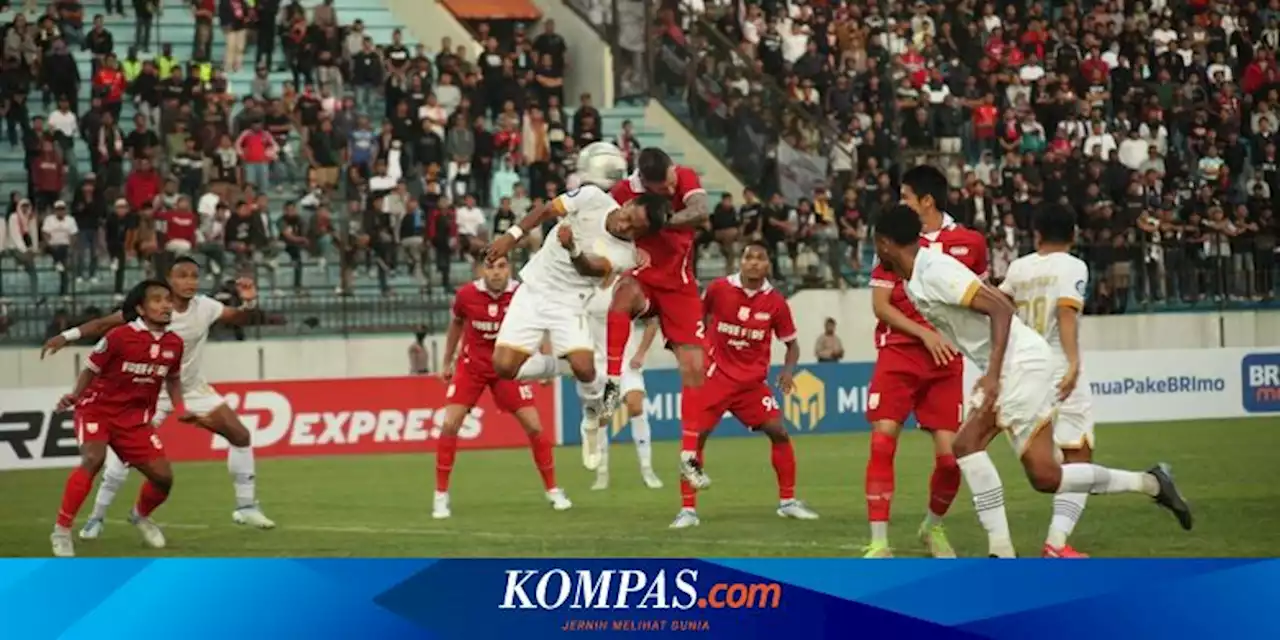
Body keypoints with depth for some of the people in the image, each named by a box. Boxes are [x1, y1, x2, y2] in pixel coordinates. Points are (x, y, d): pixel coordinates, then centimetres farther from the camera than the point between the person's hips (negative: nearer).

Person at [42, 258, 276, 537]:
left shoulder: (204, 307, -14)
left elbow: (238, 318, -3)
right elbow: (106, 323, -19)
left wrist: (249, 302, -26)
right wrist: (68, 336, -30)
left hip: (192, 387, 4)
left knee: (240, 435, -3)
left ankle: (246, 507, 13)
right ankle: (96, 517, -3)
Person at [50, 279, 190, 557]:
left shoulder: (174, 344, -1)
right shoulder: (119, 337, -17)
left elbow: (173, 379, 18)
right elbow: (90, 370, -6)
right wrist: (74, 396, -22)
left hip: (135, 417, 5)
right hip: (98, 408, -5)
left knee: (163, 476, -2)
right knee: (94, 459, -31)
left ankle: (141, 516, 34)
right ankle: (61, 531, -24)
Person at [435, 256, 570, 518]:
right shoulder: (466, 295, -15)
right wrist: (447, 363, 14)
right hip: (470, 366, 0)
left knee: (534, 426, -5)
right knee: (450, 425, -11)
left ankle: (553, 491, 13)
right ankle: (441, 496, 1)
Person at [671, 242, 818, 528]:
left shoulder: (776, 302, -6)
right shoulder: (719, 289, -9)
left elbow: (791, 344, 4)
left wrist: (787, 371, -14)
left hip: (753, 380, 2)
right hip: (716, 375, -2)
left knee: (778, 432, -6)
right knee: (694, 435, -12)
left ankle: (788, 501, 11)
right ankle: (688, 509, -5)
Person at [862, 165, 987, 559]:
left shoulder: (969, 242, 4)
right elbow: (880, 305, -1)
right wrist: (924, 333, -13)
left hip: (946, 360, 1)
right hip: (898, 353, -1)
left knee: (950, 454, -5)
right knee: (883, 440, -15)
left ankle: (933, 526, 25)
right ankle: (878, 543, -10)